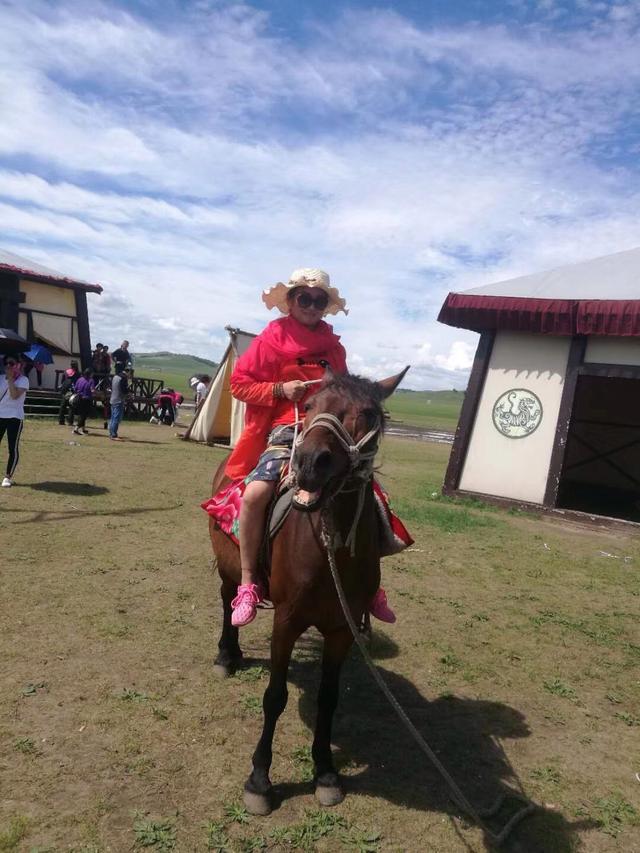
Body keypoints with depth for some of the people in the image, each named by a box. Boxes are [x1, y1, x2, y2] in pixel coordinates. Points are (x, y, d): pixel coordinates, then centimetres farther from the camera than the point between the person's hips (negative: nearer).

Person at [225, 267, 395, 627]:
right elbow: (240, 383, 1)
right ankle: (248, 583, -10)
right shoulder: (272, 339, 3)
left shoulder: (334, 347, 14)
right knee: (256, 493, -28)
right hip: (284, 432, -4)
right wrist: (279, 389, -12)